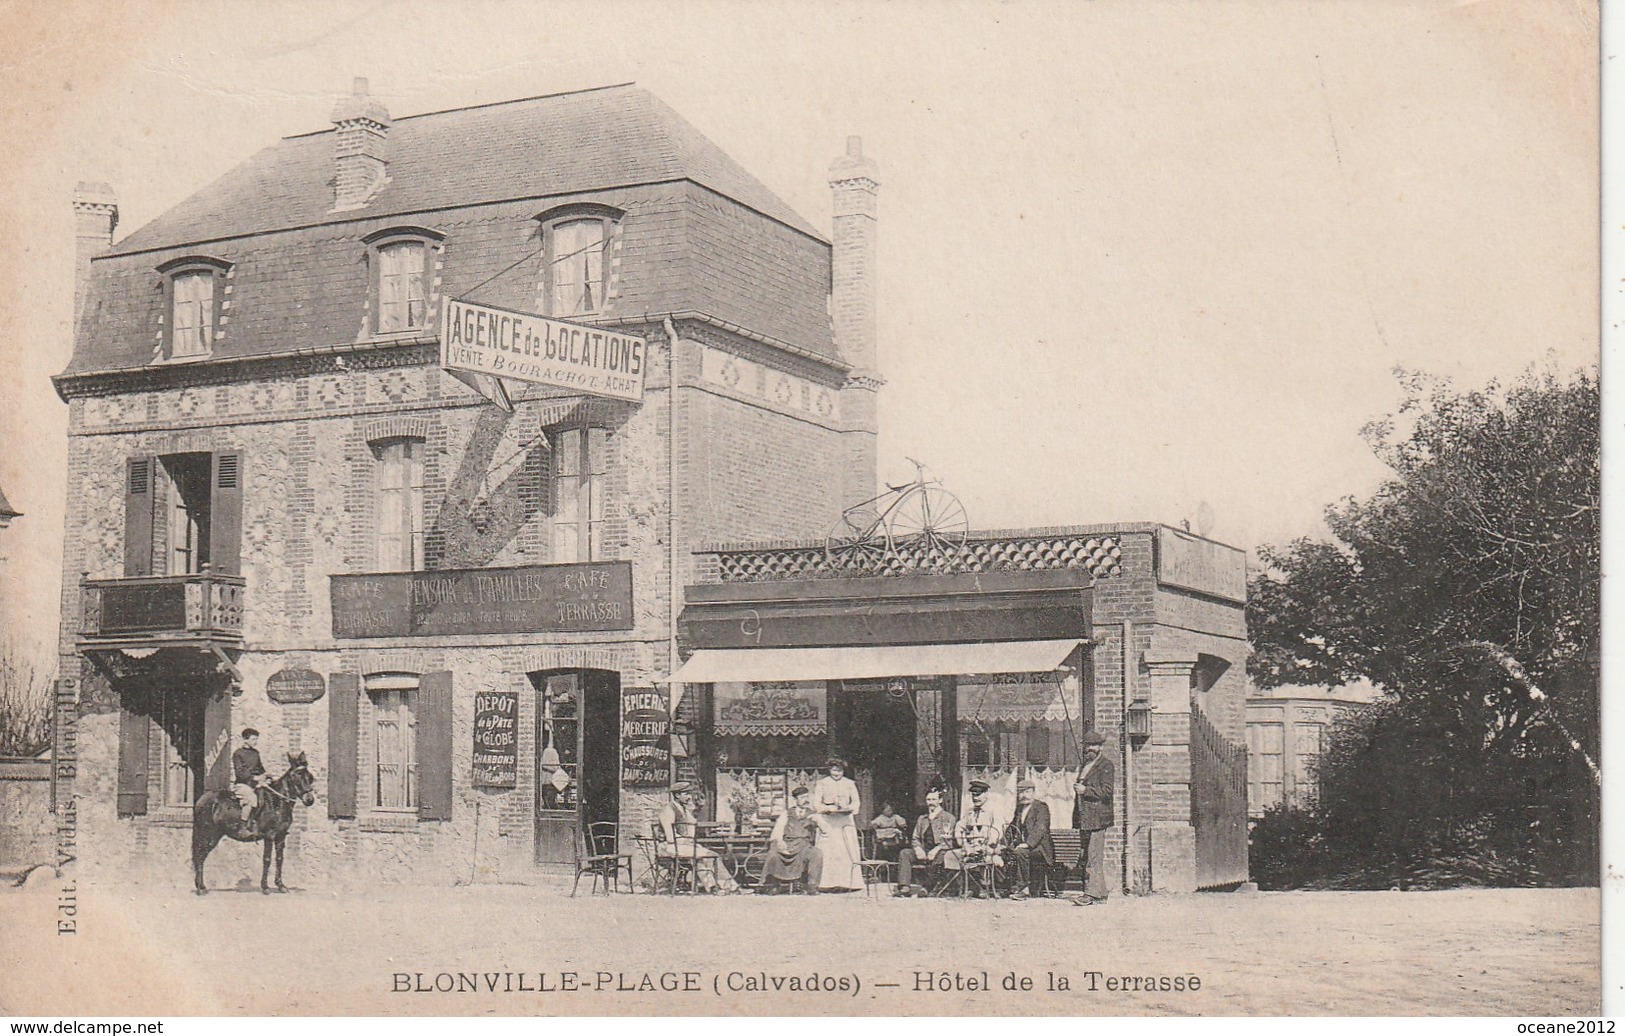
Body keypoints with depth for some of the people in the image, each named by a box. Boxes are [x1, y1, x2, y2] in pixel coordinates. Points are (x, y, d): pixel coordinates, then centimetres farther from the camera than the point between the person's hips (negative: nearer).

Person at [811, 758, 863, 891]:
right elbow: (816, 803, 3)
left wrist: (849, 808, -11)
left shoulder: (850, 784, 13)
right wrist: (828, 808, -15)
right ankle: (829, 884, -10)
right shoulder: (821, 784, 8)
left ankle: (846, 883, -4)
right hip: (827, 820, -2)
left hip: (846, 819, 2)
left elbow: (856, 801, 10)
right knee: (829, 851, -9)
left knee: (848, 850, -6)